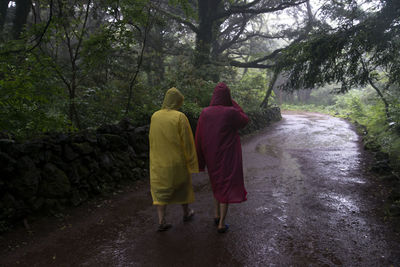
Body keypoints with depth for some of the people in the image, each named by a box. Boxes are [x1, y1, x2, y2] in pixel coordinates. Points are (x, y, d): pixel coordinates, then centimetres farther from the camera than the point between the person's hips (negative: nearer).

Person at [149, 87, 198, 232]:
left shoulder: (155, 116, -3)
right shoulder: (180, 117, -17)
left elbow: (152, 139, 5)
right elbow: (187, 141, -14)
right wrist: (191, 160, -4)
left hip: (159, 161, 3)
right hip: (178, 161, -3)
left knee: (161, 190, 10)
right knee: (182, 186, 19)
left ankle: (161, 221, 3)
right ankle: (186, 213, 36)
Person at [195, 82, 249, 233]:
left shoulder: (205, 113, -6)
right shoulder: (231, 112, -17)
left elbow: (199, 138, -4)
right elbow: (245, 121, 4)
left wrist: (201, 160, 6)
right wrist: (232, 103, 1)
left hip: (212, 155, 4)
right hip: (228, 156, -4)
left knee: (217, 182, 26)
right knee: (227, 187, 8)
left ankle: (217, 215, 30)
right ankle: (221, 224, 11)